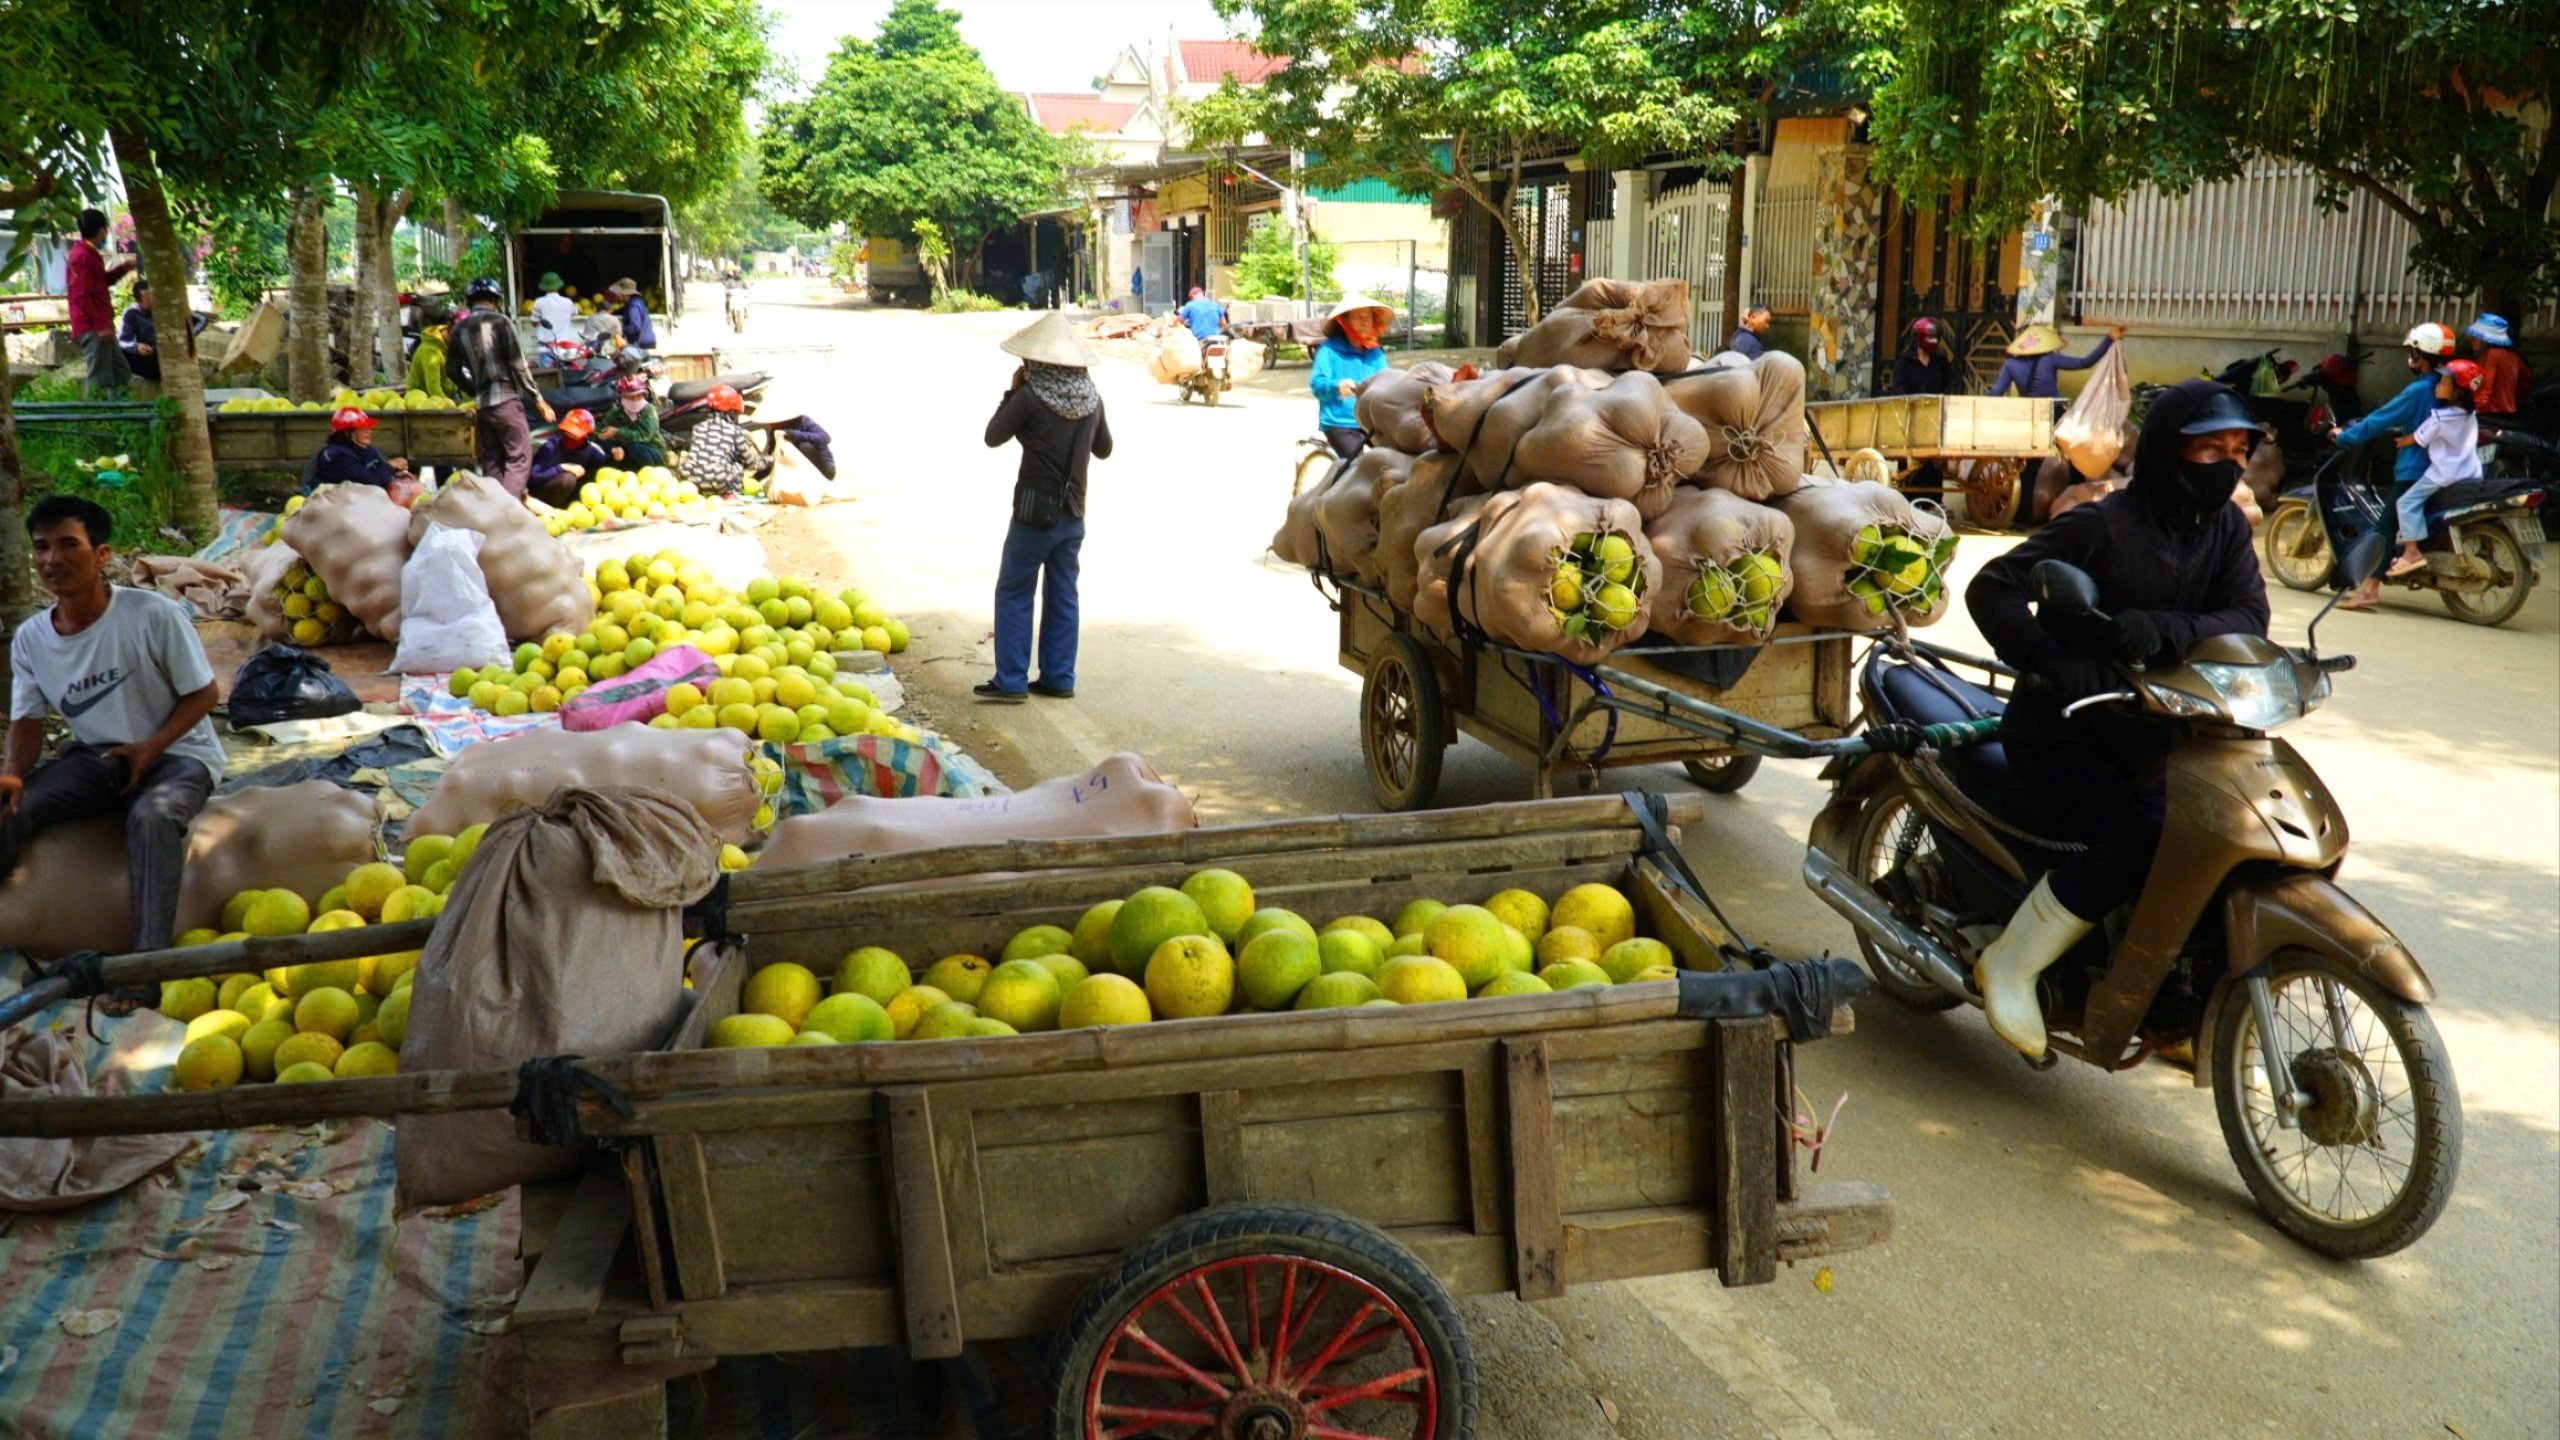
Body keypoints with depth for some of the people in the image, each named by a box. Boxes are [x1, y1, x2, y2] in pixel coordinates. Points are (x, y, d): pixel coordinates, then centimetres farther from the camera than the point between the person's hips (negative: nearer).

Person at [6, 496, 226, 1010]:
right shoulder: (30, 639, -2)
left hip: (176, 753, -5)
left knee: (152, 816, -37)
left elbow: (202, 694, -9)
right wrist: (13, 773, -17)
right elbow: (28, 721, 5)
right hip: (94, 757, 5)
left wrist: (150, 748, -22)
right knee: (9, 810, -19)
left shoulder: (154, 615, -18)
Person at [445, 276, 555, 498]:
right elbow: (518, 364, -8)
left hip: (480, 403, 6)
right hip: (505, 398, -6)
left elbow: (451, 370, 15)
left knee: (491, 461, 12)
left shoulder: (458, 329, 10)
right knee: (519, 458, -5)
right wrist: (537, 398, -3)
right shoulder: (500, 322, -6)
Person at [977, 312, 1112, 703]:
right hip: (1073, 513, 5)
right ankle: (1058, 678, 15)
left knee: (1013, 594, 3)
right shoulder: (1091, 397, 0)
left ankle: (1011, 681, 2)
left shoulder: (1030, 397, -15)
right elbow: (1104, 449, 14)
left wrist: (1012, 391, 4)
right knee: (1063, 596, 12)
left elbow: (993, 437, -2)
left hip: (1035, 511, -5)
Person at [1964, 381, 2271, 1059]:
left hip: (2147, 730, 7)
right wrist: (2054, 665, -33)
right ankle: (2009, 965, -8)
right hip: (2062, 728, -6)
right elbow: (1991, 589, -20)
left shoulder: (2225, 527, 3)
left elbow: (2249, 617, -11)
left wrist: (2166, 632, -32)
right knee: (2130, 843, -25)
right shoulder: (2101, 526, -15)